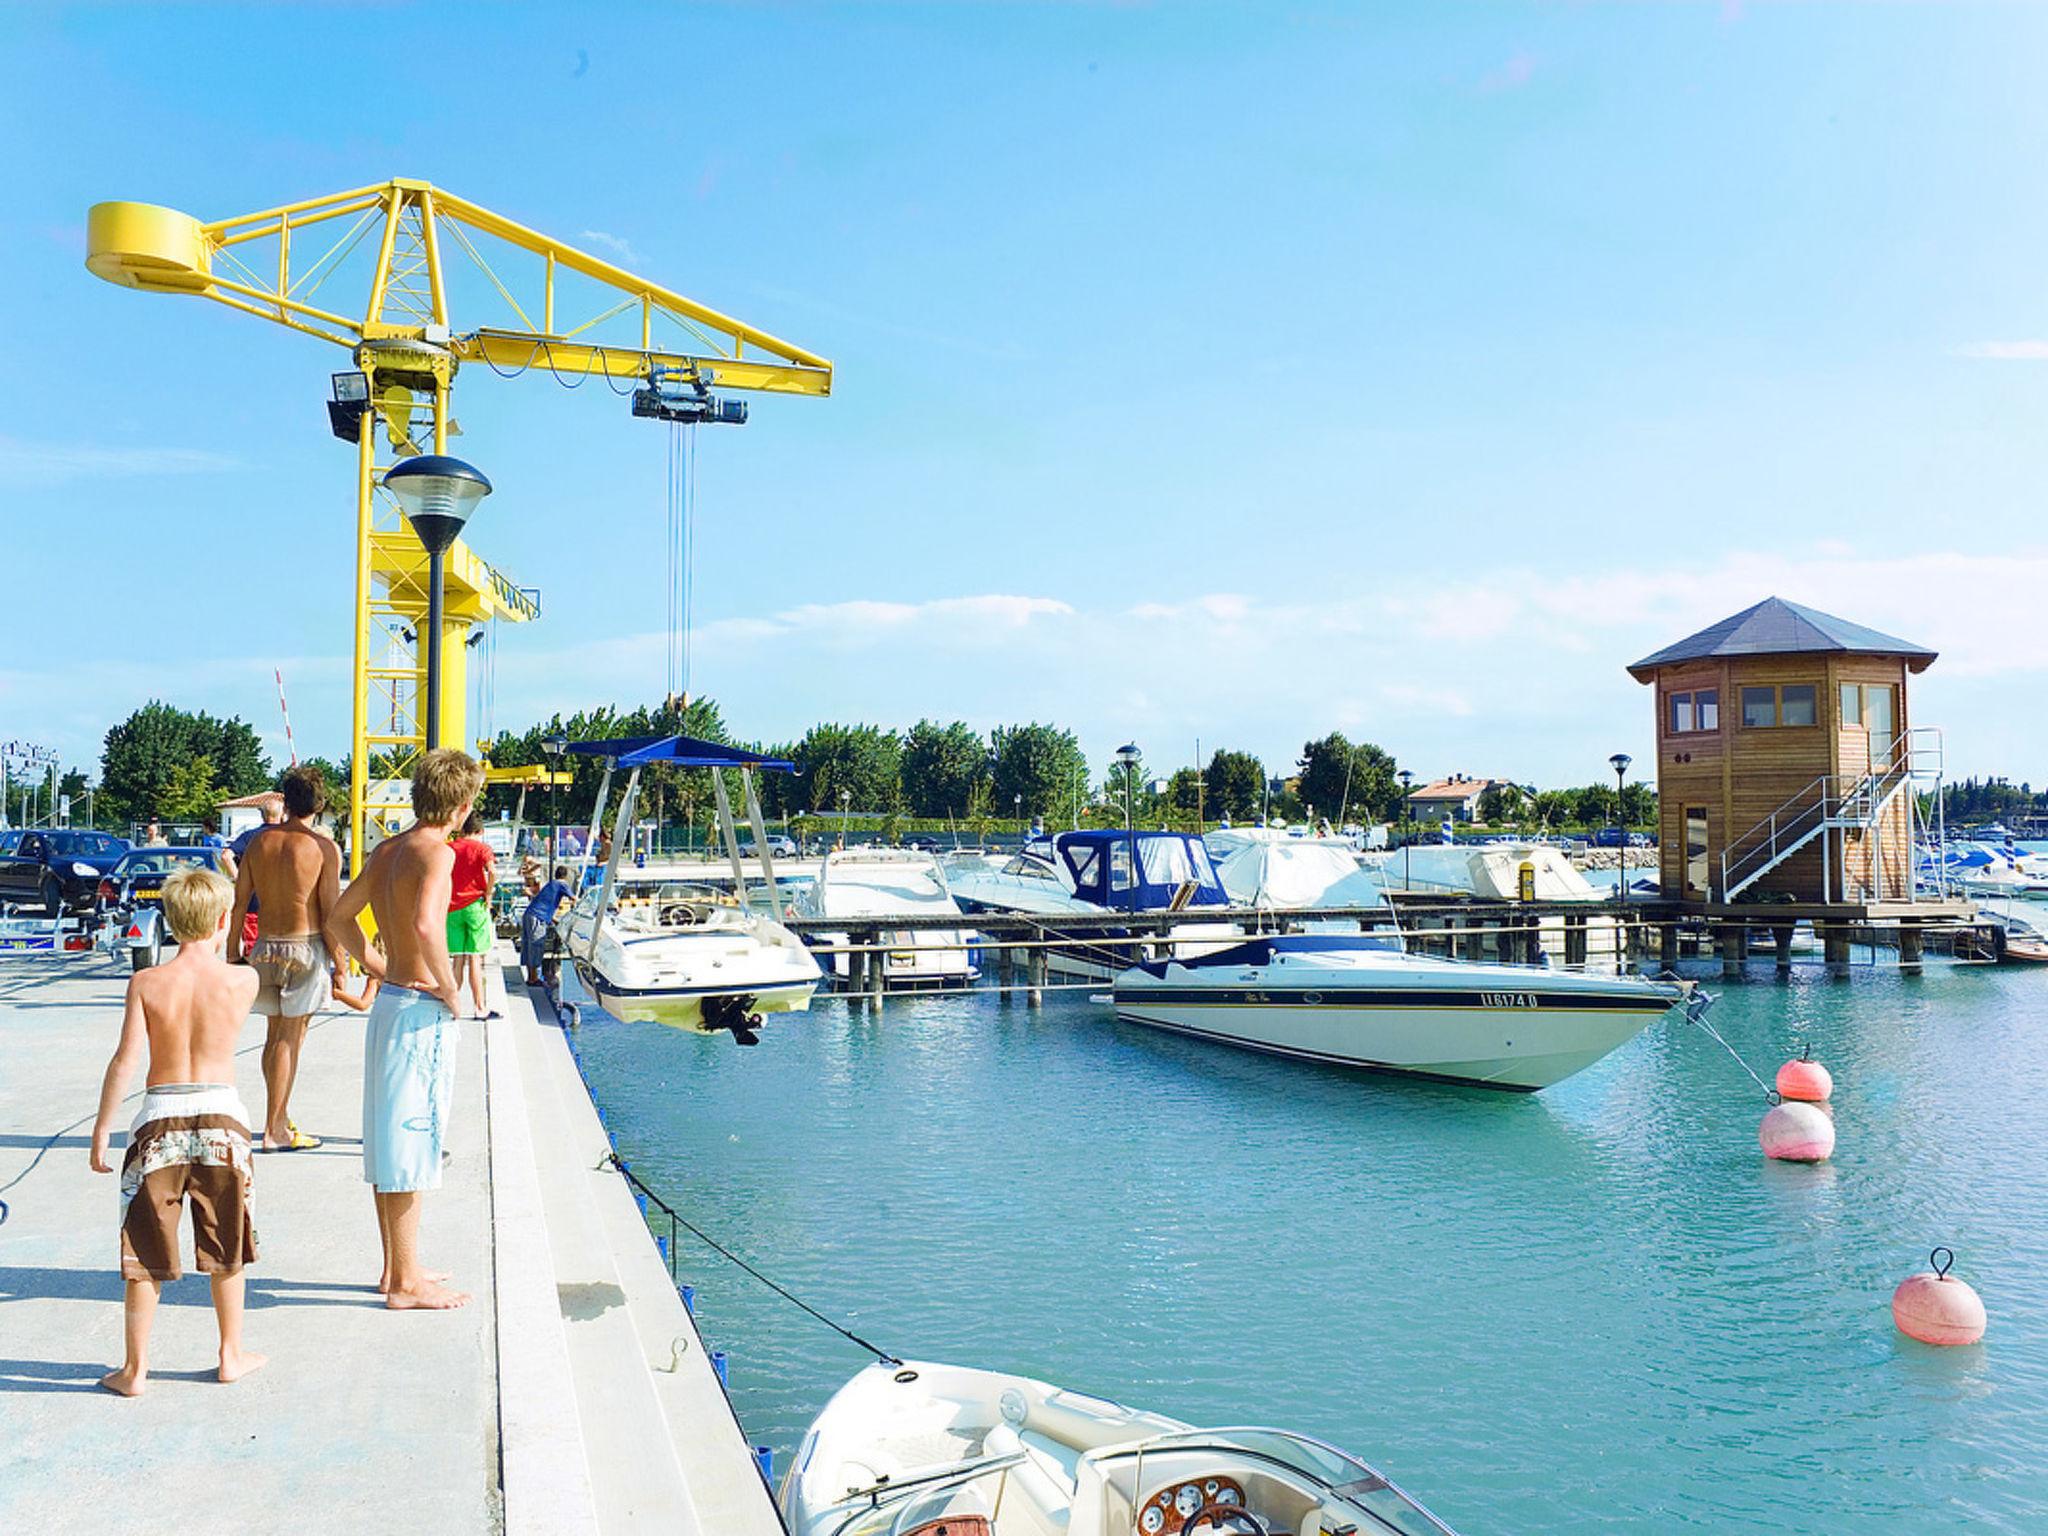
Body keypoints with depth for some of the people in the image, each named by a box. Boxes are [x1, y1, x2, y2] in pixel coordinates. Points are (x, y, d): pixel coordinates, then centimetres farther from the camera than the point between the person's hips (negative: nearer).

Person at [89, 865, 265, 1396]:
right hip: (221, 1113, 1)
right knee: (226, 1248, 15)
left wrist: (101, 1129, -3)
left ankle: (136, 1368, 18)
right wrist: (217, 945, 22)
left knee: (146, 1250, 11)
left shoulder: (147, 982, -6)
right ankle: (232, 1356, 25)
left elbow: (126, 1060, -9)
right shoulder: (243, 980, -6)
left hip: (160, 1118, 0)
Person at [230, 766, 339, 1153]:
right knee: (290, 1037, 0)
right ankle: (274, 1129, 3)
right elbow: (330, 912, -10)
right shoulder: (324, 847, -9)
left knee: (276, 1034, 17)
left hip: (265, 947, 5)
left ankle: (281, 1117, 28)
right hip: (305, 947, -5)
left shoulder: (259, 842, 5)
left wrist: (232, 954, 14)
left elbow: (238, 905, 6)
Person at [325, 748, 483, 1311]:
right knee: (413, 1139, -2)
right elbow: (426, 925, -31)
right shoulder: (437, 851, -15)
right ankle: (407, 1281, 6)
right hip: (422, 1010, -9)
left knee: (389, 1136, 15)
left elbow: (338, 920, 18)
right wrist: (450, 990, -18)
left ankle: (396, 1268, 27)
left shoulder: (386, 850, 11)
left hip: (390, 1001, 9)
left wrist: (381, 970, 11)